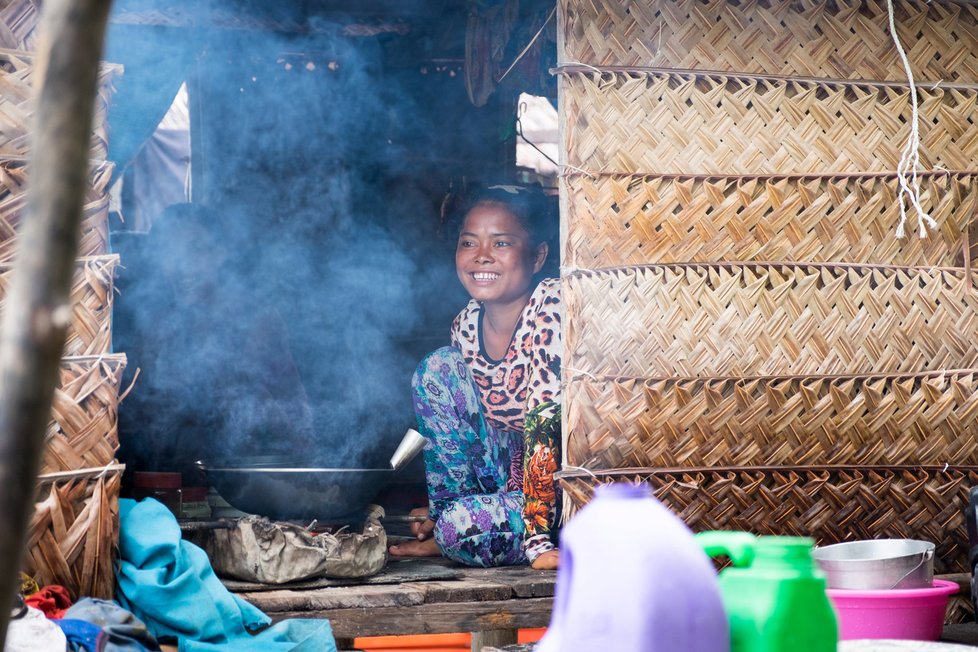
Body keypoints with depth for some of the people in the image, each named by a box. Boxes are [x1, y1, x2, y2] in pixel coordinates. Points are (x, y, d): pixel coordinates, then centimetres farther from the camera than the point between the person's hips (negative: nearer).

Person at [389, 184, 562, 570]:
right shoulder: (466, 325, -1)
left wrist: (536, 539, -31)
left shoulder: (553, 307, -22)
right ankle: (442, 515, 1)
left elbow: (544, 421, -28)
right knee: (436, 369, -5)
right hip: (511, 473, 7)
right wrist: (445, 511, 3)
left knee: (461, 525, -29)